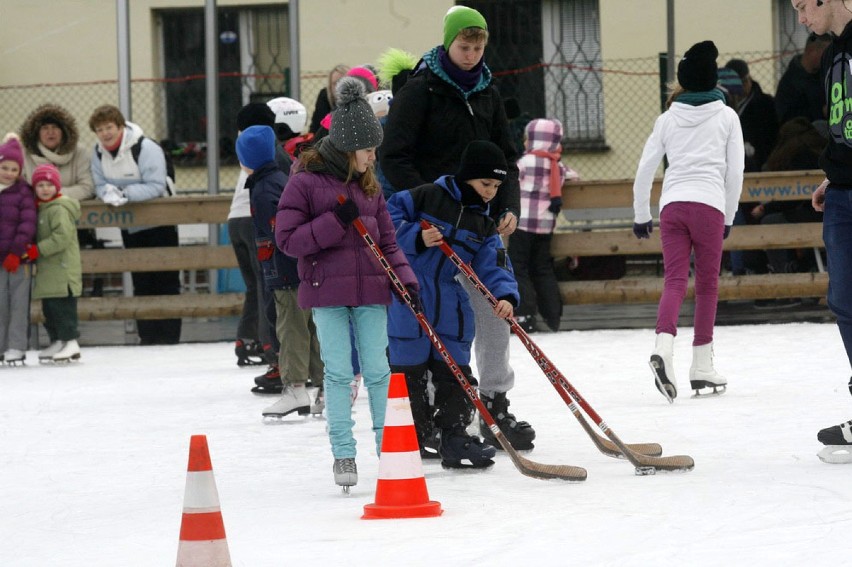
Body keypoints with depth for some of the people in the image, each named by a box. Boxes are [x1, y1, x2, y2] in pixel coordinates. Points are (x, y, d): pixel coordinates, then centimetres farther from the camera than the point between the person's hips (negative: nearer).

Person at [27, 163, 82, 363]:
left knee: (62, 307, -9)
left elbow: (62, 237, -23)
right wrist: (31, 250, 10)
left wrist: (38, 250, -21)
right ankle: (57, 342, 21)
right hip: (48, 272, 10)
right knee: (50, 308, 14)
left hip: (62, 270, -10)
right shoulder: (42, 209, 17)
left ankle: (70, 342, -7)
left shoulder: (59, 209, -14)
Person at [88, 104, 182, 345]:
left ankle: (169, 333, -1)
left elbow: (156, 186, -24)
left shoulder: (147, 148, -20)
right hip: (129, 224, 6)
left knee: (166, 279, -4)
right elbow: (100, 185, 0)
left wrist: (126, 194, -31)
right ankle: (147, 334, 13)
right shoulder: (98, 154, 0)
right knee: (141, 280, 8)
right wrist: (109, 193, -24)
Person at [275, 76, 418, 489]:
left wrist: (404, 277, -3)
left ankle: (389, 447, 16)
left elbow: (387, 240, 12)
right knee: (338, 373, -1)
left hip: (370, 290, 4)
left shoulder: (368, 184, 10)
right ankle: (343, 454, 7)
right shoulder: (304, 182, -6)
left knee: (377, 370, 7)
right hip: (326, 290, -4)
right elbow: (287, 239, -11)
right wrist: (335, 222, -19)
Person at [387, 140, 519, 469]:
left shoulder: (484, 225, 9)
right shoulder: (427, 197, -6)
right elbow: (389, 220, -9)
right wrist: (416, 237, -23)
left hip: (452, 309, 5)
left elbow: (493, 266, -2)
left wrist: (505, 295, -19)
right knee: (409, 374, 2)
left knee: (455, 374, 7)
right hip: (410, 302, -5)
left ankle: (455, 440, 16)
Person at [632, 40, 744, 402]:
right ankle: (701, 366, 7)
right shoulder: (726, 116, 9)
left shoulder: (668, 118, 13)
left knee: (674, 280, -5)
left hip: (672, 205, 2)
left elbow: (645, 169, 12)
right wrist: (728, 217, 17)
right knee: (707, 284, 6)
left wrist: (641, 217, 21)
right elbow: (735, 171, 7)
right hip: (709, 204, -2)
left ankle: (663, 345, -30)